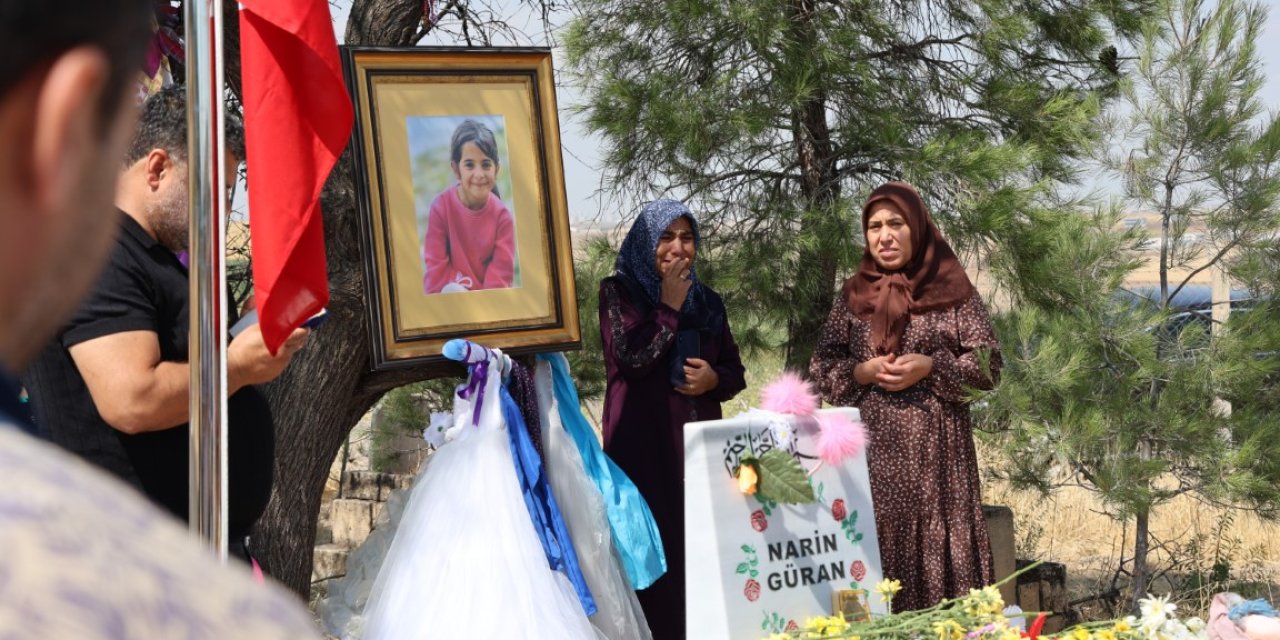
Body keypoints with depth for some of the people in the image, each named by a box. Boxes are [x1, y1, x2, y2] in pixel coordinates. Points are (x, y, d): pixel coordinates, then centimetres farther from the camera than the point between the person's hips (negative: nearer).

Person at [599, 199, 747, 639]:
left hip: (699, 440, 5)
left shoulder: (707, 300, 14)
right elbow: (631, 357, -15)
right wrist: (669, 305, -10)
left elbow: (736, 371, 15)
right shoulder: (619, 292, 0)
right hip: (644, 442, -5)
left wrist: (713, 379, -6)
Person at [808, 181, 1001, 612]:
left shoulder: (952, 289, 2)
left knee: (937, 539, -3)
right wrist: (861, 372, -8)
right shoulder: (853, 295, 10)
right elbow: (821, 367, 10)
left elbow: (988, 365, 1)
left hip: (935, 445, -2)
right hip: (872, 447, 2)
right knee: (878, 543, 1)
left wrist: (930, 367, -13)